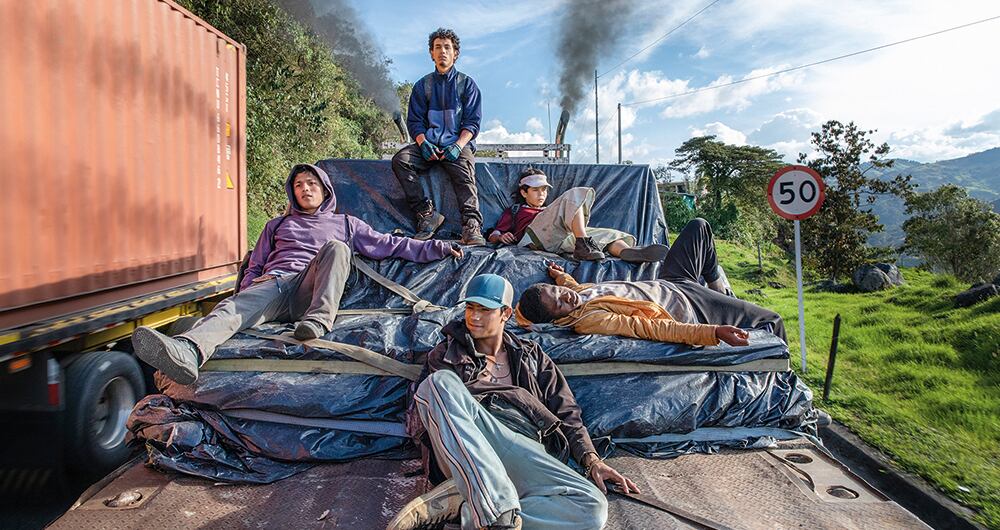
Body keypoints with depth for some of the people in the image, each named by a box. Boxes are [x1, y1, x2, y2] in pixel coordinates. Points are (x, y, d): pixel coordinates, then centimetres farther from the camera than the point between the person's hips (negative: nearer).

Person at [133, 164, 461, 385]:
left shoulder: (344, 224, 28)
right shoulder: (277, 225, 35)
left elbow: (389, 245, 22)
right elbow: (254, 267, 31)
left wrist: (438, 248, 13)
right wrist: (250, 288, 6)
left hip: (310, 291, -1)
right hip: (273, 286, 2)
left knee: (336, 248, -29)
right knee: (233, 307, -33)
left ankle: (318, 320, -46)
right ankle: (188, 352, -63)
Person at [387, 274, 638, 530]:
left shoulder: (530, 354, 26)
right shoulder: (449, 352, 25)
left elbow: (565, 410, 20)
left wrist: (591, 460, 4)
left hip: (523, 446, 1)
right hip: (462, 445, 0)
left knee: (594, 507, -27)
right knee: (440, 382, -32)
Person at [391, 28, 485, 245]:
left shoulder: (467, 84, 13)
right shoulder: (422, 85, 19)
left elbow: (472, 122, 4)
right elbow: (414, 121, 11)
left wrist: (458, 146, -15)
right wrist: (423, 143, -12)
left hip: (459, 143, -2)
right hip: (429, 144, 3)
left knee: (465, 173, -34)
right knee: (400, 159, -26)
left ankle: (472, 226, -48)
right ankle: (427, 214, -28)